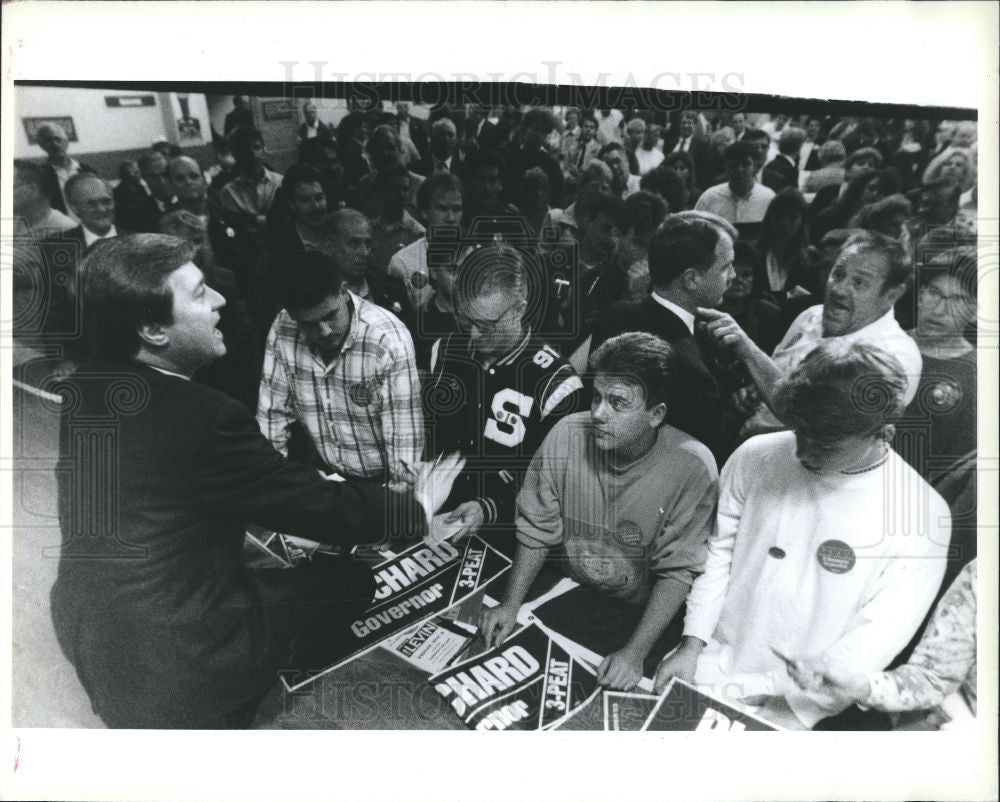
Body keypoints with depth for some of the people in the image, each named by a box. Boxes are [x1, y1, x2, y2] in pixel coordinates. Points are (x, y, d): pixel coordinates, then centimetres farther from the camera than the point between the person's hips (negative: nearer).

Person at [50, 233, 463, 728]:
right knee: (351, 579, 8)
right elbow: (314, 507, -19)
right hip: (182, 668, -8)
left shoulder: (77, 392, -3)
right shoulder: (203, 417, -28)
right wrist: (416, 507, -3)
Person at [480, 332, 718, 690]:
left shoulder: (692, 468, -21)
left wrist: (635, 652, -21)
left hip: (642, 614, -2)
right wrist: (510, 605, -9)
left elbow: (678, 569, -15)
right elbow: (536, 530, -4)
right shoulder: (565, 436, -14)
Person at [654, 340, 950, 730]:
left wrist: (750, 688, -17)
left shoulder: (921, 515, -17)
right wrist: (691, 645, -6)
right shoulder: (756, 456, -9)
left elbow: (869, 648, -15)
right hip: (710, 659, 3)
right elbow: (719, 552, 2)